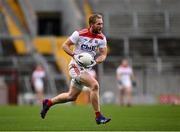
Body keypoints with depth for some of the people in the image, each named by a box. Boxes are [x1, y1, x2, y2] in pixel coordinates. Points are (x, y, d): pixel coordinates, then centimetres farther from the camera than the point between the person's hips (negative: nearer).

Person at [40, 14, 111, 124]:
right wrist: (75, 55, -22)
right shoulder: (79, 34, -15)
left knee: (72, 96, 16)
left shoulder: (101, 38, -1)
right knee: (95, 85, -26)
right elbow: (65, 45, -7)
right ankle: (98, 116, -21)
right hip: (76, 67, -7)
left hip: (86, 69, 7)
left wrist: (99, 59, -23)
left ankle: (48, 102, 37)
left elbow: (103, 54, 0)